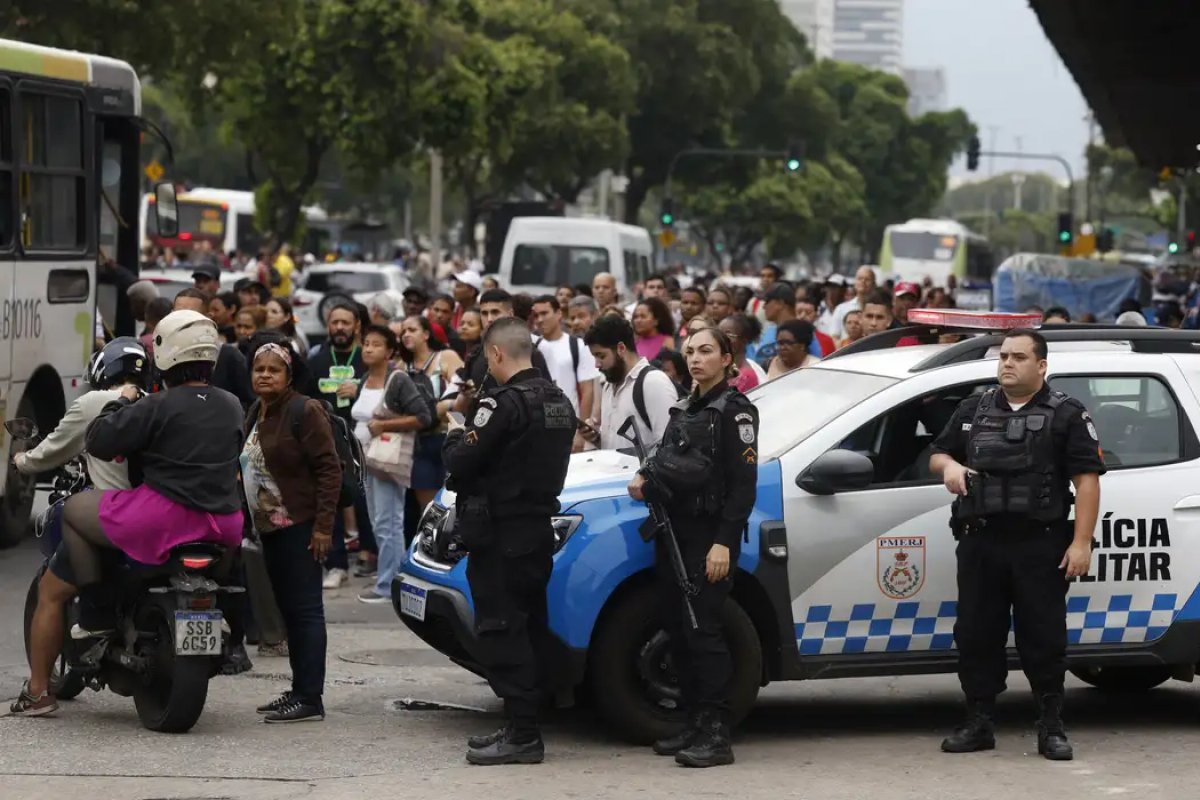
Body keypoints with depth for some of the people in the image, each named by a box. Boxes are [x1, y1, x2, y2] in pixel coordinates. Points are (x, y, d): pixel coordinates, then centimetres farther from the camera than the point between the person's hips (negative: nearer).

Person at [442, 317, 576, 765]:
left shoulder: (504, 403, -17)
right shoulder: (558, 401, 12)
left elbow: (461, 463, -18)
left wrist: (454, 439, 4)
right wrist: (469, 442, 13)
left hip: (501, 534, -9)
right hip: (539, 529, 9)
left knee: (502, 631, -7)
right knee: (530, 627, 13)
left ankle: (521, 734, -9)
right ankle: (523, 727, 19)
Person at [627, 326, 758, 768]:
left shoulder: (735, 411, -6)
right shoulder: (686, 409, 17)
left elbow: (743, 483, -12)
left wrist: (724, 542, -19)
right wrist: (646, 478, 5)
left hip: (710, 535, -8)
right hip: (674, 530, 8)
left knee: (701, 628, -12)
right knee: (675, 627, 7)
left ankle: (716, 735, -12)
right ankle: (695, 724, 15)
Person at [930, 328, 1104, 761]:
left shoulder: (1067, 416, 1)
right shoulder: (973, 410, 16)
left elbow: (1087, 480, -5)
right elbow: (938, 453, 24)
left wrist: (1080, 542, -13)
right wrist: (948, 466, -2)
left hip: (1040, 546, -4)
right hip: (980, 544, 4)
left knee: (1043, 637, -1)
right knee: (975, 634, 5)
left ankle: (1051, 728, 5)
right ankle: (978, 723, 13)